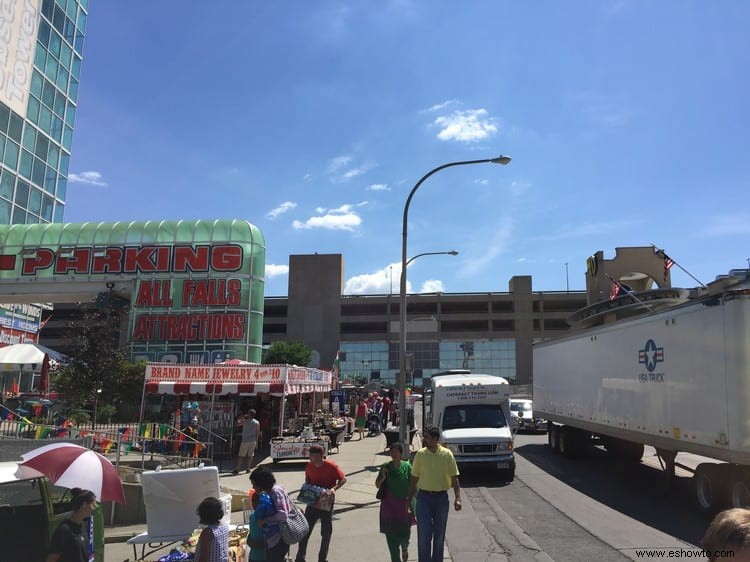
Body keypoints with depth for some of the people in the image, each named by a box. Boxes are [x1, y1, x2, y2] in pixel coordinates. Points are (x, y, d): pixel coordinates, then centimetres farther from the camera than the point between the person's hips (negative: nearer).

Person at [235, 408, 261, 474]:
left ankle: (237, 470, -2)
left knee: (241, 456, 0)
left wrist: (243, 417, 9)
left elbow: (237, 423, 6)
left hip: (245, 441, -3)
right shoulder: (257, 423, 4)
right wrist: (256, 441, 12)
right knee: (250, 455, 9)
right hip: (253, 441, 3)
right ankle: (248, 468, 8)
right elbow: (258, 433, 5)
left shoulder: (245, 421, -6)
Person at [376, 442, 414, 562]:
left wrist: (410, 503, -3)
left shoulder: (407, 466, -5)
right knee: (391, 534, 2)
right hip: (389, 505, 1)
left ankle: (404, 549, 39)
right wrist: (383, 477, -15)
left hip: (404, 504, -1)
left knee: (404, 533, 4)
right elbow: (377, 485, 5)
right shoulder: (386, 467, -2)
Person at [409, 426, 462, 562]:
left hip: (441, 497, 0)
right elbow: (414, 478, 5)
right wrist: (409, 498, 6)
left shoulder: (447, 454, -5)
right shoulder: (420, 454, -3)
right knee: (423, 535, -3)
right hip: (423, 497, 0)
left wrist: (457, 498, -12)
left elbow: (454, 478, -3)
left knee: (439, 535, 13)